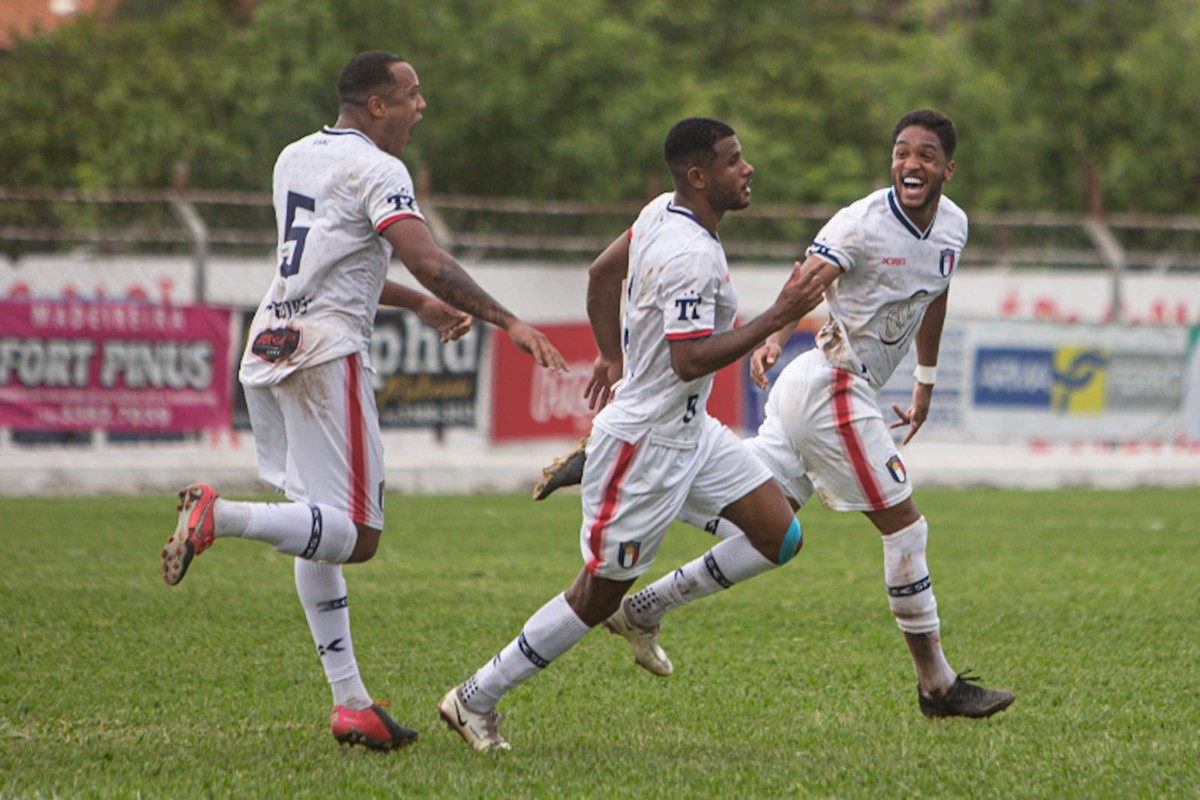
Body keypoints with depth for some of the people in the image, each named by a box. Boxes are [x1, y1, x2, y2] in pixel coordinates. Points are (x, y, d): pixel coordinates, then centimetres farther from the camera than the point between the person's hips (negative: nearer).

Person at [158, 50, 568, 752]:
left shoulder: (295, 159, 19)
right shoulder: (377, 171, -7)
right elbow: (428, 262, -20)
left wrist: (420, 304, 34)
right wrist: (507, 322, -19)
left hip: (268, 351, 9)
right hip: (327, 353, -9)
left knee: (324, 531, 12)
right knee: (355, 536, -8)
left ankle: (351, 703, 9)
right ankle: (220, 515, -27)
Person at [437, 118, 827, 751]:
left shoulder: (662, 212, 4)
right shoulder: (689, 255, -26)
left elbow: (601, 272, 18)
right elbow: (691, 360, -31)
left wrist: (616, 361, 23)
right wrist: (777, 318, -26)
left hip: (692, 431, 10)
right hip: (646, 442, -10)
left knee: (778, 536, 4)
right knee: (598, 595, 1)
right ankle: (476, 699, 13)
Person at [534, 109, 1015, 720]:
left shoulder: (953, 224, 8)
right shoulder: (863, 223, -16)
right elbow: (804, 284, -29)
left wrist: (926, 381, 35)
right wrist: (771, 339, -49)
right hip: (831, 388, -9)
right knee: (903, 526, -4)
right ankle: (937, 685, 5)